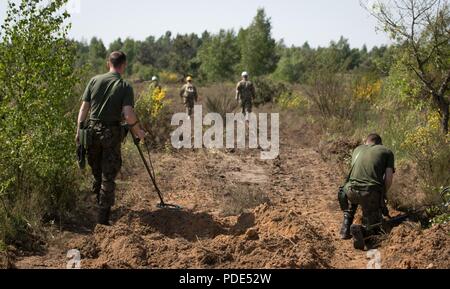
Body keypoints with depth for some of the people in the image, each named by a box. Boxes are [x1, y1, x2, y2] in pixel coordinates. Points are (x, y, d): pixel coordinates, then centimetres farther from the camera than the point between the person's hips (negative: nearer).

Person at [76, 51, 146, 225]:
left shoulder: (95, 81, 3)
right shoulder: (125, 86, -7)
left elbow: (84, 108, 1)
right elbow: (128, 115, -16)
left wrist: (79, 130, 7)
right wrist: (138, 132, -1)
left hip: (92, 129, 3)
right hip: (111, 132, -3)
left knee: (97, 172, 19)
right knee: (108, 175, 3)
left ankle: (100, 204, 33)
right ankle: (103, 216, 2)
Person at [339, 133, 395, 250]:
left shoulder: (358, 149, 24)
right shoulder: (387, 152, 13)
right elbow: (389, 178, 2)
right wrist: (382, 196, 19)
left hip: (352, 191, 3)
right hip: (371, 193, -3)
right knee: (374, 228, 17)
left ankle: (346, 229, 22)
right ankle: (361, 230, -17)